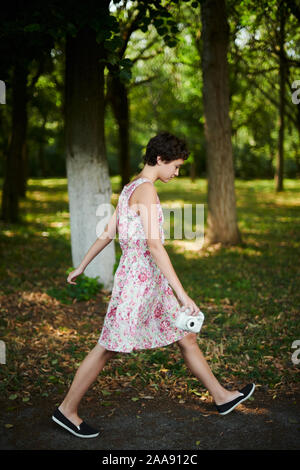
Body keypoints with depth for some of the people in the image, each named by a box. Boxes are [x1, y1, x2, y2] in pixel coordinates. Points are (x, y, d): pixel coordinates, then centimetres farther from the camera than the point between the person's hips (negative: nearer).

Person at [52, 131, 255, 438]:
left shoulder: (130, 188, 11)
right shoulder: (146, 189, -17)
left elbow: (107, 234, 16)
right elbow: (154, 244, -26)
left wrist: (81, 267, 23)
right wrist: (182, 293, -28)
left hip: (151, 280, 10)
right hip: (139, 278, -10)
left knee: (187, 337, 14)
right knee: (109, 347, 2)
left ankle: (221, 397, 27)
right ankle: (67, 410, 17)